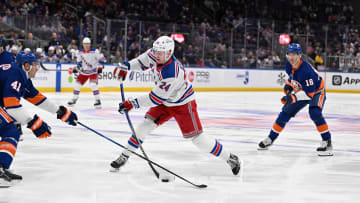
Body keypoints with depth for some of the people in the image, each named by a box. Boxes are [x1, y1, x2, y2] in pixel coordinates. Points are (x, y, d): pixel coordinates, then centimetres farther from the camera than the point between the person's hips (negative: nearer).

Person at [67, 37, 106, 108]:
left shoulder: (94, 51, -14)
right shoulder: (80, 52, 1)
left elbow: (102, 59, -11)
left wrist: (100, 67, -18)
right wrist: (76, 68, 1)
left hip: (93, 71, -5)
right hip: (84, 71, 5)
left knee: (93, 85, -24)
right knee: (77, 85, 3)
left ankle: (98, 101, -14)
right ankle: (74, 100, 21)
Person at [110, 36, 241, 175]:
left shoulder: (172, 74, -38)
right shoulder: (156, 55, -15)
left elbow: (156, 98, -33)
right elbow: (143, 61, 9)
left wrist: (133, 104, -31)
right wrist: (125, 67, -1)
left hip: (183, 104, -7)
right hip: (165, 102, 7)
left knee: (197, 138, -8)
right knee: (146, 125, -3)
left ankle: (230, 158, 5)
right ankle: (124, 157, 8)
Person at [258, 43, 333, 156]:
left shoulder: (306, 70, -36)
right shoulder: (289, 65, -11)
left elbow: (309, 93, -36)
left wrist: (294, 96, -42)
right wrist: (288, 86, 1)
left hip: (316, 92, -8)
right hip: (300, 91, 8)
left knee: (315, 113, -32)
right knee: (286, 112, 6)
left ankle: (327, 142, -23)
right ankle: (271, 138, 19)